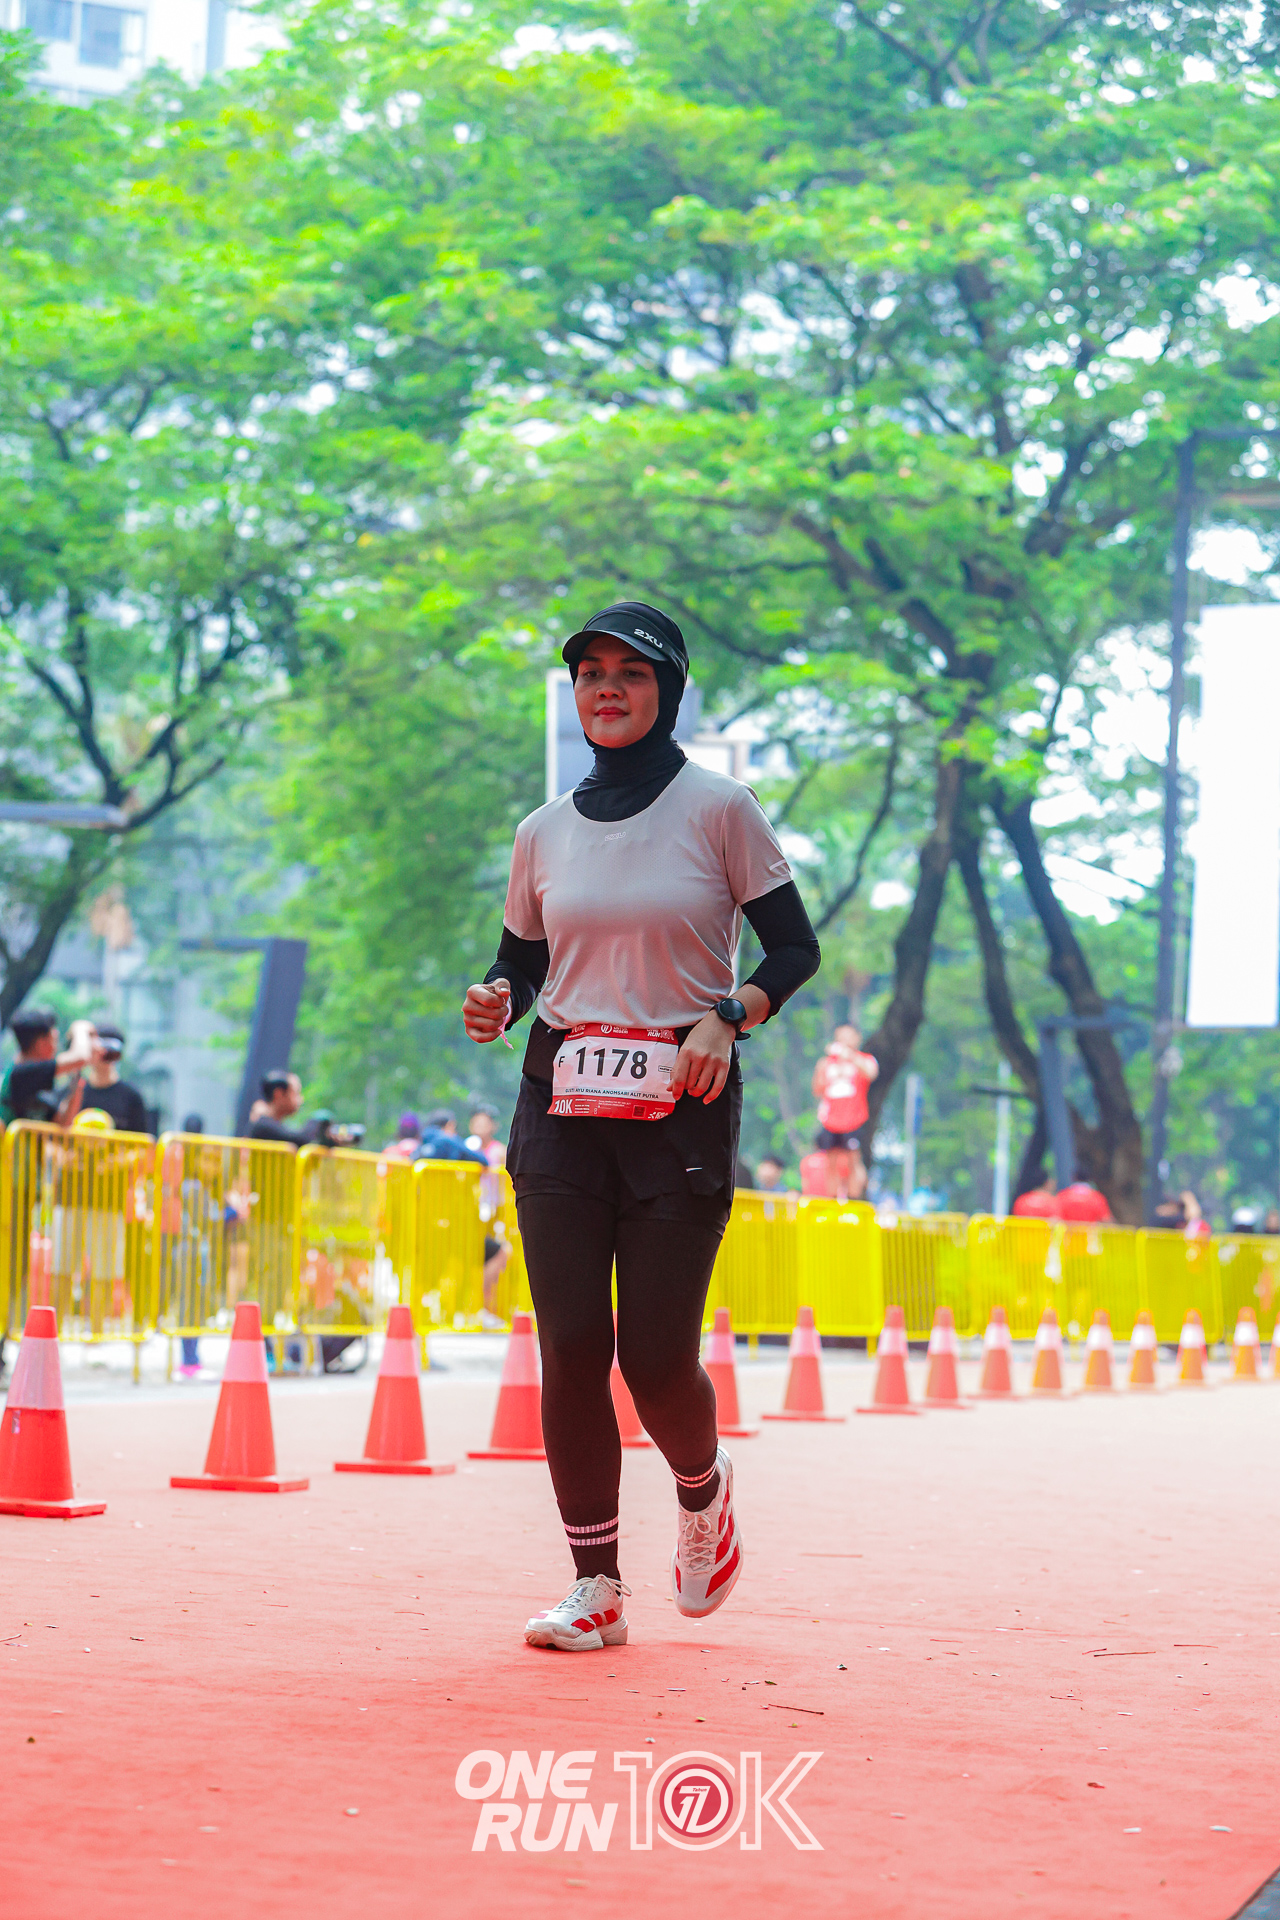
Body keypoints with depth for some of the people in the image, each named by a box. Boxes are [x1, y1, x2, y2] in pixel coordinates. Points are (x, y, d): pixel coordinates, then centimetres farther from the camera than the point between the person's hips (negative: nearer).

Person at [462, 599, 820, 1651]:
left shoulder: (719, 807, -1)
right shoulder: (544, 832, 10)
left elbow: (795, 948, 1)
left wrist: (727, 1016, -15)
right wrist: (495, 1002, -4)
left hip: (683, 1109, -3)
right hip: (562, 1103, 3)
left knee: (656, 1354, -6)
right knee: (571, 1344, -4)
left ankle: (704, 1487, 29)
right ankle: (597, 1588, 6)